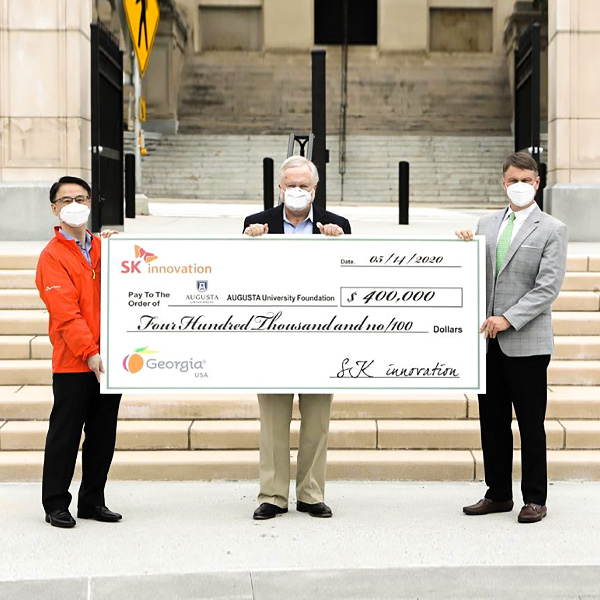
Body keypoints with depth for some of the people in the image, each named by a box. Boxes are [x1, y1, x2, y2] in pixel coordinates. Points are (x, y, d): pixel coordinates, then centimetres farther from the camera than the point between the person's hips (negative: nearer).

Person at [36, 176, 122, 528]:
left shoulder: (103, 247, 13)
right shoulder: (53, 255, -6)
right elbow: (65, 313, -15)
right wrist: (89, 353, -23)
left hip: (108, 359, 6)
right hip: (72, 363, -6)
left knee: (103, 435, 11)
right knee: (65, 434, 2)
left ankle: (93, 501, 23)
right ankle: (56, 505, 14)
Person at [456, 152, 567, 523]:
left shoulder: (552, 230, -2)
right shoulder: (486, 224, 13)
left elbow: (548, 287, -11)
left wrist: (508, 319, -19)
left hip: (526, 342, -5)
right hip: (488, 341, 5)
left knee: (531, 424, 3)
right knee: (493, 421, 11)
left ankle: (535, 499, 13)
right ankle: (498, 494, 22)